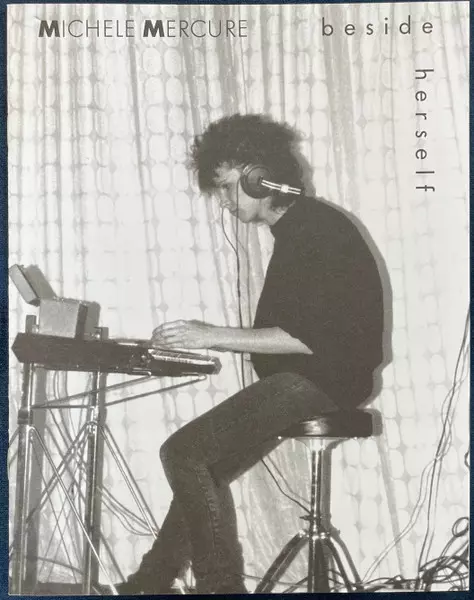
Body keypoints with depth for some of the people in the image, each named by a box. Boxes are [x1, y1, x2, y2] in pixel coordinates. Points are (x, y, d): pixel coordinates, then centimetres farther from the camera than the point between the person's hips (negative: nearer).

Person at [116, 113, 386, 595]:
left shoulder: (316, 227, -15)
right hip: (304, 378, 10)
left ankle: (221, 585, -7)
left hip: (325, 378, -10)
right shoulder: (298, 229, 16)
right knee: (205, 466, 13)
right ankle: (150, 584, 20)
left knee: (183, 452, -14)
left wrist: (213, 336, -20)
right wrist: (211, 337, 11)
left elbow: (309, 336, -23)